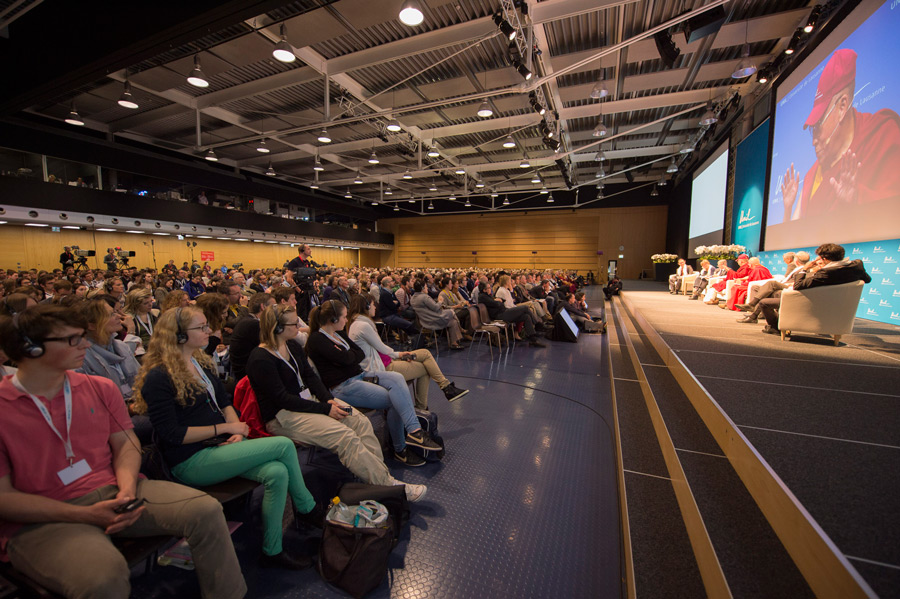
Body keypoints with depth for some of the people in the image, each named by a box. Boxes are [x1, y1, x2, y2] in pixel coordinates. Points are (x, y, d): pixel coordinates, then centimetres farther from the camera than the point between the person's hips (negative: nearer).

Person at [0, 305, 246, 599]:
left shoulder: (100, 388, 6)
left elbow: (126, 444, 9)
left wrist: (127, 488, -11)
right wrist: (86, 515, -17)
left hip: (110, 490, 4)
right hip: (41, 520, -4)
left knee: (206, 510, -16)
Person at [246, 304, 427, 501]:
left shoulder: (292, 346, 9)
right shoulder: (260, 359, -16)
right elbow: (283, 399, -19)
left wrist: (329, 399, -8)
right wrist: (325, 409, -20)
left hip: (308, 399, 8)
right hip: (282, 417, -8)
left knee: (361, 422, -15)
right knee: (345, 436, -26)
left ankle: (381, 473, -13)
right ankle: (388, 486, -18)